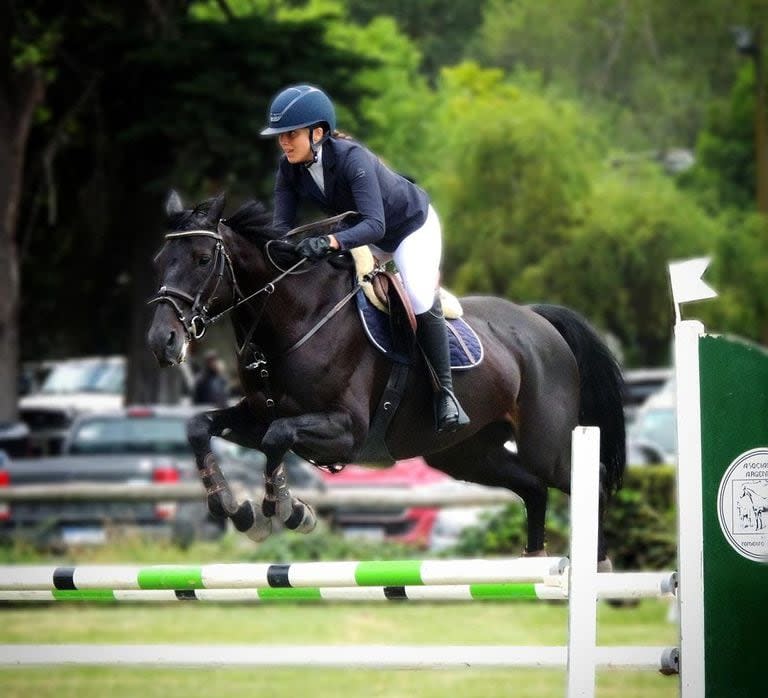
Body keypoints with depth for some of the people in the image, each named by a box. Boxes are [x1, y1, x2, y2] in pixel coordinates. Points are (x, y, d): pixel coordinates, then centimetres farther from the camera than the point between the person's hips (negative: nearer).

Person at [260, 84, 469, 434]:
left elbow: (374, 225, -46)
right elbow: (282, 223, -16)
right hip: (362, 233, 8)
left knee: (421, 299, -27)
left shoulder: (351, 158, -38)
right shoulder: (289, 168, -17)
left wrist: (330, 242, -62)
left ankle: (445, 392, -13)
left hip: (412, 225, -8)